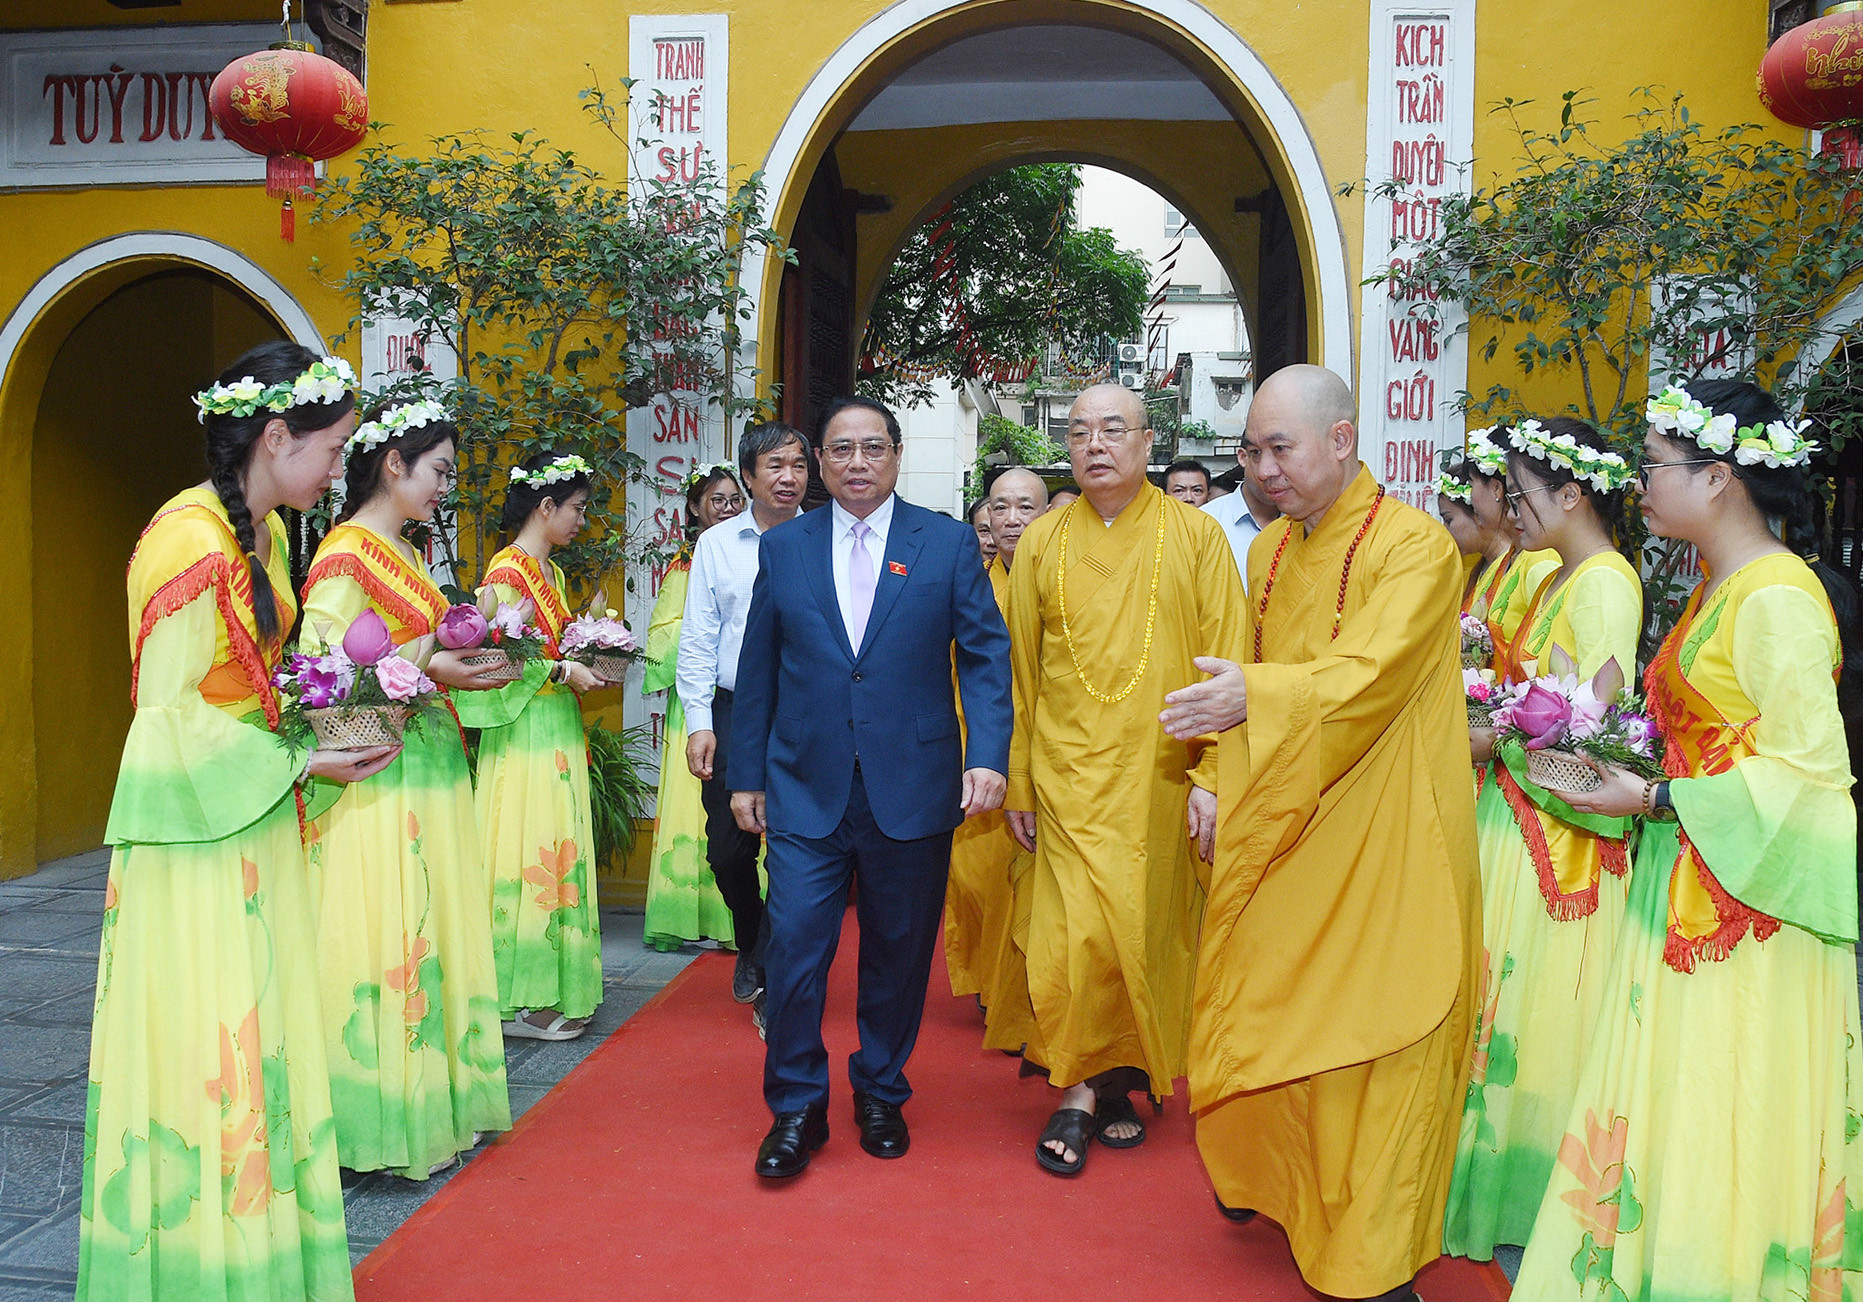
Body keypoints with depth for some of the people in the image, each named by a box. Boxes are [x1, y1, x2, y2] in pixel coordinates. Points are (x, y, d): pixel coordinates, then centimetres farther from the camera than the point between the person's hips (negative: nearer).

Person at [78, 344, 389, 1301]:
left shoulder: (263, 531, 9)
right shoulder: (192, 540, -19)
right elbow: (172, 710, -19)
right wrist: (301, 763, -16)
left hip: (253, 813, 9)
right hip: (194, 818, -9)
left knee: (255, 1031, 14)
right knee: (201, 1036, 0)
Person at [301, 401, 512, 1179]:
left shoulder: (403, 554, 16)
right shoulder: (346, 554, -10)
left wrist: (467, 657, 7)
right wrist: (427, 671, -21)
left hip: (430, 764, 9)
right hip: (380, 777, -9)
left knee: (433, 930, 12)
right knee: (385, 936, -3)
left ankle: (433, 1102, 21)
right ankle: (386, 1120, 7)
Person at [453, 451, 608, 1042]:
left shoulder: (551, 572, 17)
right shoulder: (507, 572, -12)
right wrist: (562, 671, -16)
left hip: (559, 728, 10)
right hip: (524, 731, -9)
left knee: (557, 852, 11)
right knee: (530, 854, -6)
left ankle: (554, 987, 18)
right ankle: (521, 1000, 1)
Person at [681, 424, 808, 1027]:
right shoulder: (715, 544, 6)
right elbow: (698, 641, 6)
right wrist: (700, 722, -1)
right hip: (733, 712, 2)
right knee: (729, 848, 6)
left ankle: (770, 981, 13)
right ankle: (751, 945, 35)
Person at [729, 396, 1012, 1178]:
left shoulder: (948, 543, 3)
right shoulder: (782, 548, 7)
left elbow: (985, 655, 0)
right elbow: (758, 670, 9)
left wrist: (989, 755, -13)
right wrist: (747, 775, 7)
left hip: (912, 787, 0)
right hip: (806, 788, 1)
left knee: (898, 953, 10)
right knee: (794, 946, -3)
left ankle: (881, 1097, 30)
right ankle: (796, 1108, 15)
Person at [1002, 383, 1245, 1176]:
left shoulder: (1195, 536, 1)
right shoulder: (1042, 543, 6)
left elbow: (1226, 665, -1)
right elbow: (1022, 672, 8)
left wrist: (1213, 774, -9)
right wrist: (1017, 784, 7)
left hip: (1164, 776, 0)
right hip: (1072, 775, 0)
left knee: (1148, 932, 7)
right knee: (1081, 933, -6)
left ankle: (1122, 1077, 26)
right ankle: (1080, 1089, 10)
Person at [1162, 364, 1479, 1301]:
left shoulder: (1413, 546, -13)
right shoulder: (1270, 552, 10)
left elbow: (1367, 677, -27)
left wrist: (1254, 695, -41)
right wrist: (1218, 784, 10)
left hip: (1382, 845, -7)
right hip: (1282, 830, 7)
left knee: (1371, 1040, 1)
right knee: (1263, 1017, 16)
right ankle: (1274, 1178, 40)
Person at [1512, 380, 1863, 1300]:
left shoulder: (1778, 595, -16)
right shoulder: (1715, 588, 13)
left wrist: (1653, 801, -17)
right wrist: (1622, 765, 6)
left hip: (1744, 901, -9)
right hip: (1684, 886, 9)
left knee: (1727, 1132, 2)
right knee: (1670, 1112, 15)